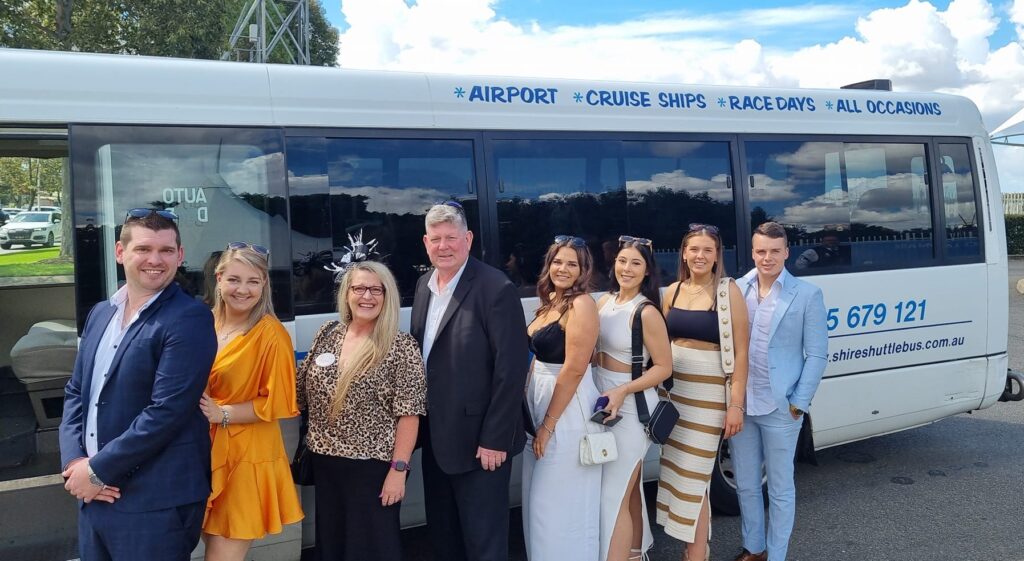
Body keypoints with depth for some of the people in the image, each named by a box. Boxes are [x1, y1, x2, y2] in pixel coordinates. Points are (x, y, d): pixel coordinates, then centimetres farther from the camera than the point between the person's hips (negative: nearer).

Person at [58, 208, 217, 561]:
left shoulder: (190, 318, -14)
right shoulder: (100, 313, 10)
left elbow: (166, 411, -20)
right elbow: (75, 392, 12)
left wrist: (98, 469, -13)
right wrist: (74, 461, -3)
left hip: (156, 503, -6)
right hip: (95, 494, 7)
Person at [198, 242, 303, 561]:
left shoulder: (271, 334, -14)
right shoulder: (206, 323, 5)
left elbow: (278, 403, -12)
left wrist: (222, 413, -17)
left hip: (247, 457, -6)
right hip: (206, 450, 6)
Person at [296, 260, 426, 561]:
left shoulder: (401, 347, -12)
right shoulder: (327, 333, 3)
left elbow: (408, 413, -14)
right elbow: (303, 388, 12)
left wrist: (399, 469, -16)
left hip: (373, 466, -5)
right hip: (325, 461, 5)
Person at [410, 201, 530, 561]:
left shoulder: (495, 289, -17)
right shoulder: (424, 286, 7)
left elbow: (511, 369, -18)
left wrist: (495, 439, -18)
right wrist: (422, 428, 10)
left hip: (478, 440, -7)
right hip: (435, 437, 7)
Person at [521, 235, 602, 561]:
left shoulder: (581, 304, -16)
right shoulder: (550, 302, 11)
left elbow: (574, 369, -20)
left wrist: (548, 425, -17)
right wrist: (539, 421, 9)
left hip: (568, 411, -9)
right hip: (540, 404, 9)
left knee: (560, 505, 2)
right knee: (540, 501, 17)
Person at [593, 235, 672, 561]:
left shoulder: (646, 313, -19)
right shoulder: (605, 302, 2)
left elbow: (664, 367, -16)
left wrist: (623, 391, -25)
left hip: (631, 406, -7)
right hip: (604, 399, 8)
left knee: (613, 495, -3)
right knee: (629, 486, 22)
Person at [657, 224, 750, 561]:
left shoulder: (728, 292, -8)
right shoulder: (673, 290, 6)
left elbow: (741, 352, -9)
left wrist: (736, 404, -13)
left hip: (709, 394, -5)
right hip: (673, 391, 5)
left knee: (693, 478, -3)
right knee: (677, 473, 11)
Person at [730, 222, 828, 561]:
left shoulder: (807, 295, -6)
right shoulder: (737, 289, 2)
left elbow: (816, 355, -5)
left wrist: (798, 404, -9)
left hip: (780, 408, -3)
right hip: (739, 404, 4)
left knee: (780, 488, 9)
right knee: (745, 484, 16)